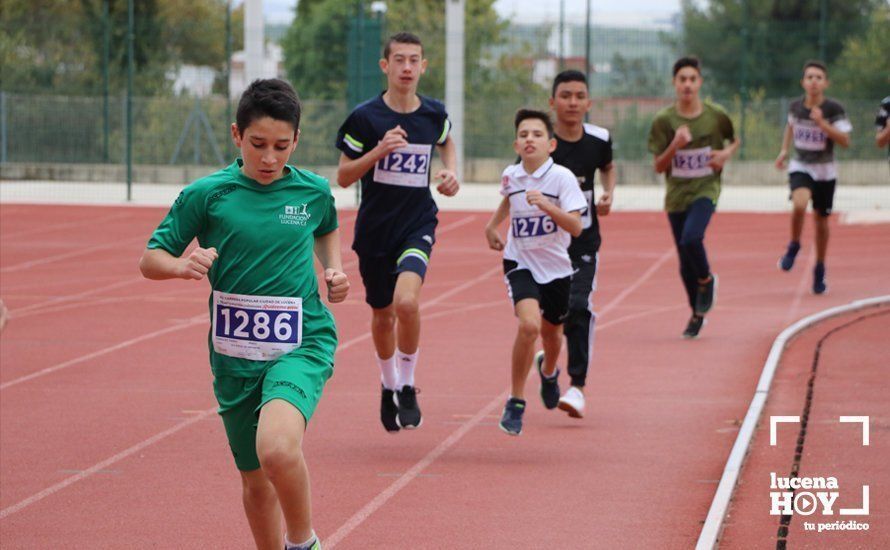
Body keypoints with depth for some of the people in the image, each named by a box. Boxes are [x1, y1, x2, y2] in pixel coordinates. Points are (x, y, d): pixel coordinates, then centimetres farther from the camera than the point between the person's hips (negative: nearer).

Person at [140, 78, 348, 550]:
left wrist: (333, 269, 8)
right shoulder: (207, 194, -4)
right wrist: (183, 265, -22)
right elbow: (149, 260, -1)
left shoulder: (314, 191, 3)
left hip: (301, 344, -2)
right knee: (256, 480, 11)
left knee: (277, 448, -29)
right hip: (235, 354, 2)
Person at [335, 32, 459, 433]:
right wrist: (378, 151, -20)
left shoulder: (434, 114, -1)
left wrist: (451, 172, 4)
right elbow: (343, 177, -5)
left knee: (406, 301, -25)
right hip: (374, 229, 0)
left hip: (418, 225, 0)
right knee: (382, 314, 14)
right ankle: (388, 387, 41)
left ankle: (407, 387, -5)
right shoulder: (365, 117, -9)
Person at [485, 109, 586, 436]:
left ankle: (548, 371, 57)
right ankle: (515, 402, -12)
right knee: (529, 324, -25)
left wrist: (546, 205, -35)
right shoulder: (511, 175, -4)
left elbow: (576, 227, -23)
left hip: (556, 267, 0)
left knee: (551, 332, 19)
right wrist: (492, 225, 17)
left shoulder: (562, 177, -16)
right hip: (520, 264, 0)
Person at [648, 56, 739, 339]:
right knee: (685, 263, 7)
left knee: (691, 239, -28)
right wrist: (675, 145, -20)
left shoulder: (716, 115, -3)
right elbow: (659, 167, -3)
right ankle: (697, 314, 27)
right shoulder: (664, 120, -4)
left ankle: (706, 280, 3)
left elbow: (735, 139, 17)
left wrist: (727, 153, -5)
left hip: (705, 189, -2)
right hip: (676, 193, 2)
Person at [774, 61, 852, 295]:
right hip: (800, 167, 0)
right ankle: (793, 247, -3)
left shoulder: (834, 109, -12)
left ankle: (820, 269, 28)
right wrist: (784, 150, 12)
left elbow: (845, 141, -17)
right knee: (799, 205, -29)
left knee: (821, 220, 9)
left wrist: (822, 124, -27)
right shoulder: (796, 106, -3)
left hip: (825, 171, 0)